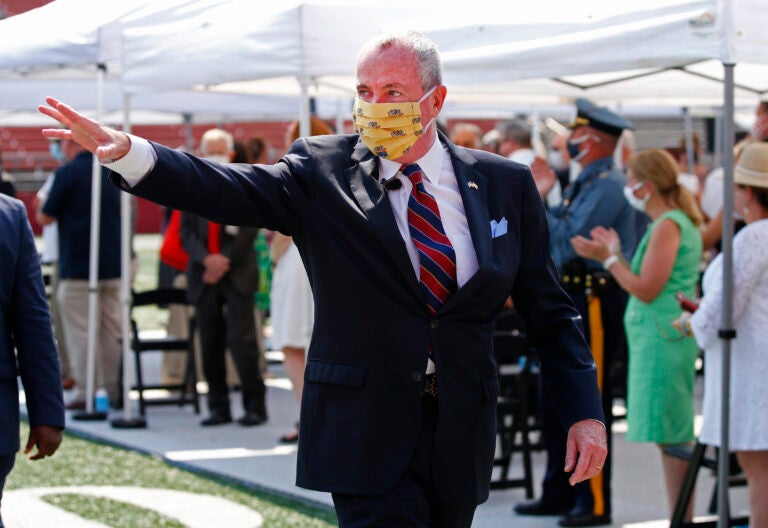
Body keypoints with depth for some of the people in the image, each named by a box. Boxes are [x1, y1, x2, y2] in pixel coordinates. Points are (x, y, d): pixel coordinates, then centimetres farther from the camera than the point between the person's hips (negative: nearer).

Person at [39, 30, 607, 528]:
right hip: (368, 428, -3)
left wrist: (584, 412, 0)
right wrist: (128, 152, -31)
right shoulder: (323, 170, 0)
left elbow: (550, 313, 8)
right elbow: (226, 190, -15)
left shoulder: (505, 184, 5)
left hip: (462, 434, 3)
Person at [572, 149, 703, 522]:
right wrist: (615, 254, 20)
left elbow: (647, 290, -18)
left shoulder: (667, 226, -14)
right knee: (673, 437, 11)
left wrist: (608, 259, -9)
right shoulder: (679, 221, 17)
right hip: (662, 337, 10)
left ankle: (681, 519, -6)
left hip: (662, 337, -10)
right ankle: (681, 518, 15)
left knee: (671, 436, -8)